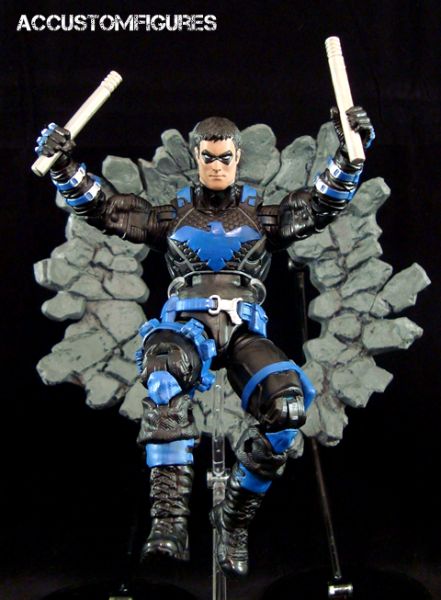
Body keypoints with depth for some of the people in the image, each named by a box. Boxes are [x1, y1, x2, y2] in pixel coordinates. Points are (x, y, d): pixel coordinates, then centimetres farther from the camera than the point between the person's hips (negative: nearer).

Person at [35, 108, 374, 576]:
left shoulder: (263, 216, 21)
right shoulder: (173, 216, 21)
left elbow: (324, 203, 11)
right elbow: (102, 209, 17)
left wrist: (348, 153, -3)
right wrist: (65, 166, 3)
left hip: (243, 331, 1)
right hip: (186, 326, -1)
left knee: (288, 404, -30)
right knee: (165, 365, -40)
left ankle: (234, 519, -9)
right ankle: (169, 520, -44)